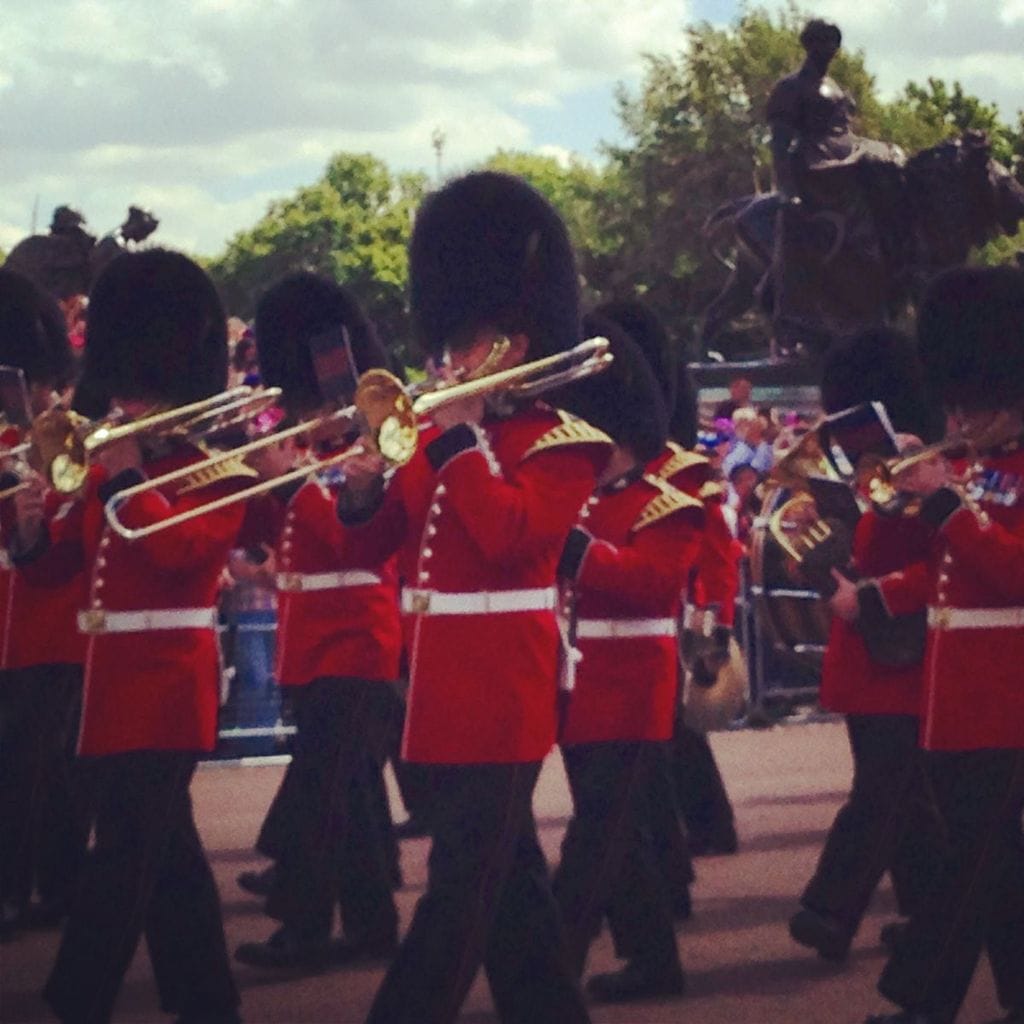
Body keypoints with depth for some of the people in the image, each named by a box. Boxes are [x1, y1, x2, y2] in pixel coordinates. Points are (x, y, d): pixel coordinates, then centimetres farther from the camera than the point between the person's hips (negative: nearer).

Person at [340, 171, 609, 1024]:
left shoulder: (561, 441, -8)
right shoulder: (445, 435, 13)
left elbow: (511, 536, -24)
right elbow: (377, 539, 12)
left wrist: (460, 440, -20)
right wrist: (363, 485, -9)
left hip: (501, 678, -9)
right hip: (446, 673, 9)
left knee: (462, 873, -8)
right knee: (503, 860, 14)